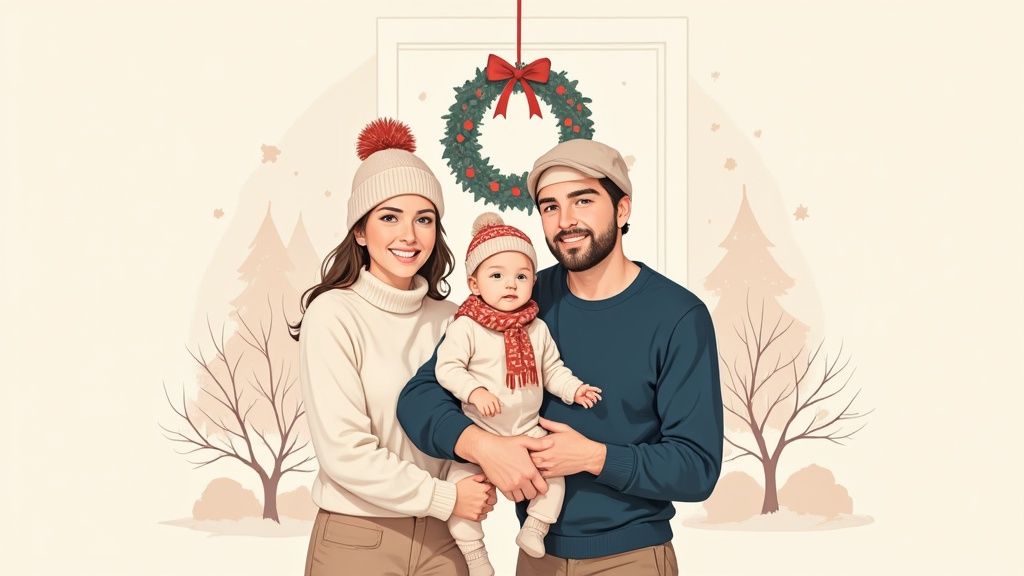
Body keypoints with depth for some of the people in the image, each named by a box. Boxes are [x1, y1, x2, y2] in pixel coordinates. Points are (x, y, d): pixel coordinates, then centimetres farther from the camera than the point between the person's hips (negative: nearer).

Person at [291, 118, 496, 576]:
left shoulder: (447, 317, 3)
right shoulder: (333, 313, -12)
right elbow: (344, 452, -16)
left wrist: (478, 489, -7)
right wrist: (444, 498, -12)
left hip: (442, 538, 4)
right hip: (356, 538, -4)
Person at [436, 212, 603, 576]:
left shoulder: (537, 329, 4)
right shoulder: (466, 326, -12)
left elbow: (552, 369, 10)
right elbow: (446, 367, -16)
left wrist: (574, 389, -6)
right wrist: (475, 392, -30)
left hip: (528, 429, 4)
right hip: (479, 432, -4)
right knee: (460, 482, -14)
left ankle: (535, 529, 15)